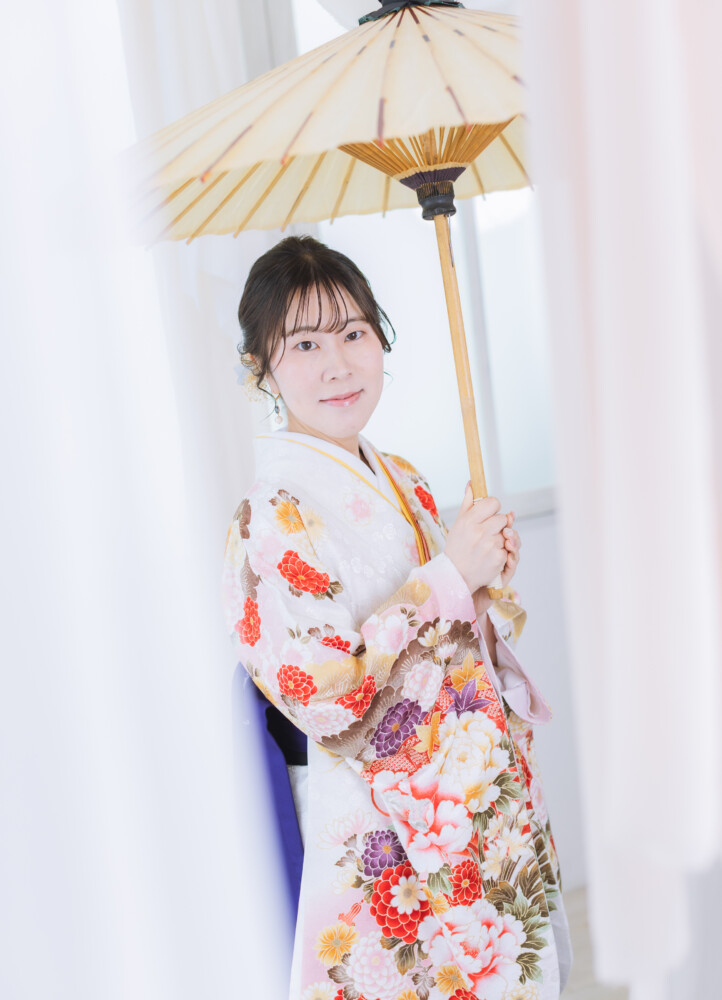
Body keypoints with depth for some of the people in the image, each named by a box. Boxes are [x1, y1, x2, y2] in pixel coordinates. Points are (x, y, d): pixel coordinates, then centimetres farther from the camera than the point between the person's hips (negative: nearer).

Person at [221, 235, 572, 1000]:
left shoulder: (401, 481, 5)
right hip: (395, 837, -7)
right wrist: (449, 578, -23)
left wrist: (491, 571, -7)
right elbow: (326, 699, -26)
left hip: (493, 795, 8)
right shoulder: (271, 522, -20)